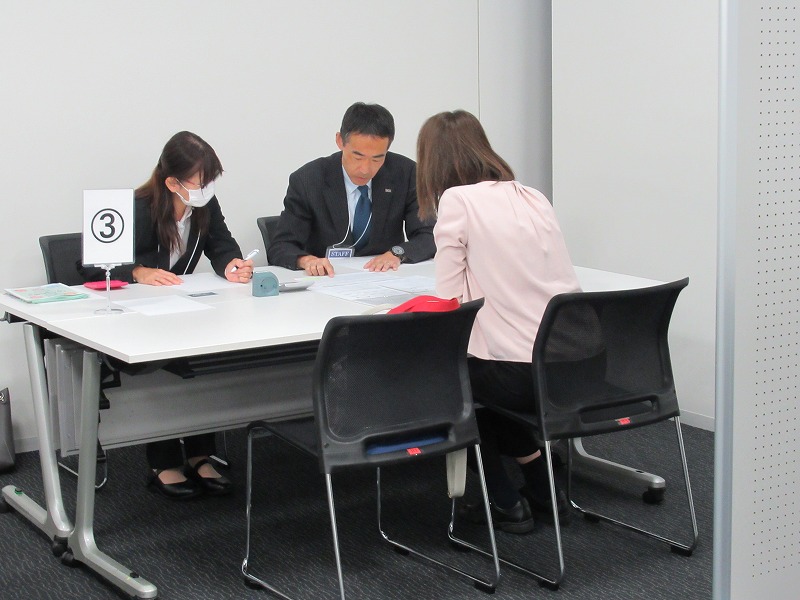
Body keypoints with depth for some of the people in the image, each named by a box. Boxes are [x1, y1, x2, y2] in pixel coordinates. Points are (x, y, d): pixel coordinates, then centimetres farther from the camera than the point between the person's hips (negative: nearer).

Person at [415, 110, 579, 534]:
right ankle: (542, 491, 32)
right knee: (476, 373, 33)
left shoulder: (456, 201, -6)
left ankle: (506, 504, 24)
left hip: (517, 374, -6)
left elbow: (448, 299, -7)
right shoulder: (532, 197, 13)